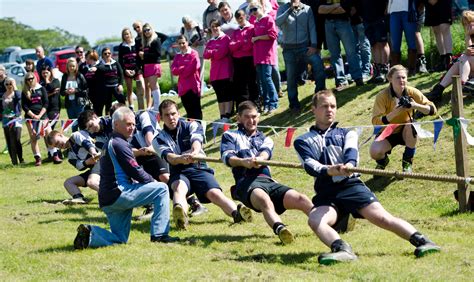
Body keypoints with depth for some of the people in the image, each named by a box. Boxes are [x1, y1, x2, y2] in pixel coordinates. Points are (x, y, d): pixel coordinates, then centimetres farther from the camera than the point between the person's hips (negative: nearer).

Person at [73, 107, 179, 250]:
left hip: (107, 200, 10)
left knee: (120, 239, 15)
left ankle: (90, 233, -5)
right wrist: (153, 182, 6)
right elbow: (136, 172, -12)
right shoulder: (119, 144, -10)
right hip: (119, 194, -10)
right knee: (161, 189, -5)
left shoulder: (109, 143, 22)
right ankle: (159, 234, -8)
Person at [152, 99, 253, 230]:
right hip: (178, 174, -1)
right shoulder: (159, 139, 11)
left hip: (199, 169, 1)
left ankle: (237, 213, -58)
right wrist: (182, 159, -35)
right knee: (179, 188, -37)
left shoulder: (191, 126, 11)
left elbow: (196, 139, -13)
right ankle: (180, 214, -70)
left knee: (214, 192, -28)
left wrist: (195, 152, -38)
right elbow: (169, 157, -10)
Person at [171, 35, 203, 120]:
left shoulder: (193, 54, -3)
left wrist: (180, 69, -5)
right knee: (188, 110, 10)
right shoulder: (177, 56, 14)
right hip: (183, 87, 6)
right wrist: (185, 68, -13)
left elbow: (194, 67, -16)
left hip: (193, 86, -6)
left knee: (196, 110, -5)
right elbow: (174, 70, 4)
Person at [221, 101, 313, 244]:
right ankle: (280, 230, -67)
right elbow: (227, 157, 4)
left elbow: (266, 152, 6)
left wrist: (258, 159, -21)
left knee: (300, 199, -21)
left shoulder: (265, 139, 32)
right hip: (246, 182, -5)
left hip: (268, 181, 5)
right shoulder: (231, 136, 25)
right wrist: (243, 162, -20)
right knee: (264, 200, -39)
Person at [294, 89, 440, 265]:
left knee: (381, 217, -22)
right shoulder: (302, 142, 19)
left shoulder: (346, 133, 23)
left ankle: (422, 241, -30)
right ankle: (343, 250, -52)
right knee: (314, 220, -33)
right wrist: (329, 170, -25)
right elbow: (309, 165, -1)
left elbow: (351, 150, -1)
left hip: (351, 185, 0)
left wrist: (349, 164, -28)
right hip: (326, 193, 0)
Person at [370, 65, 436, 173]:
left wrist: (415, 105, -32)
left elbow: (432, 110, -14)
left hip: (406, 132, 2)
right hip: (388, 133, -2)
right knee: (375, 151, -30)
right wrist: (394, 113, -39)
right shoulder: (382, 96, -20)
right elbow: (375, 122, -26)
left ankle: (407, 163, -9)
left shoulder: (412, 92, -14)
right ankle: (382, 161, 12)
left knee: (411, 124, -32)